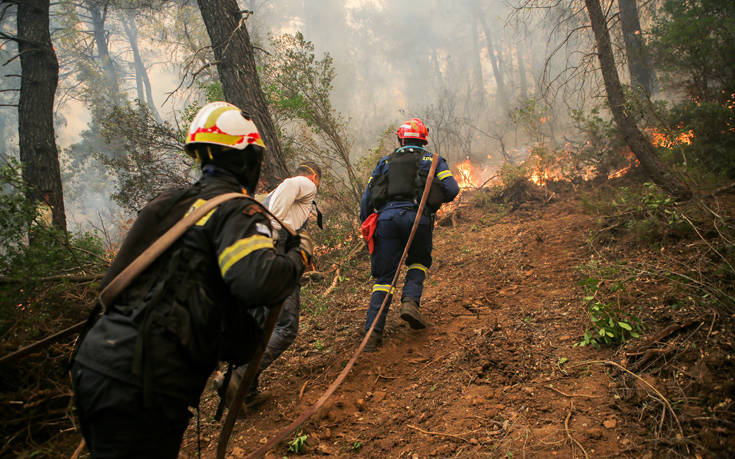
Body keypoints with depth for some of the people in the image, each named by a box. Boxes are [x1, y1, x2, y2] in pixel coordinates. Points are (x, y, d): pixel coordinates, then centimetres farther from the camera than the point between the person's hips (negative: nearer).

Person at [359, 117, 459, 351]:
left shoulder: (386, 162, 24)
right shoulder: (433, 160, 19)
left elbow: (366, 198, 17)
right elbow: (452, 189, 4)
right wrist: (435, 199, 25)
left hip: (387, 216, 2)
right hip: (417, 216, -1)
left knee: (384, 277, 7)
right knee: (419, 262, 25)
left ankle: (373, 332, -2)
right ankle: (410, 301, -2)